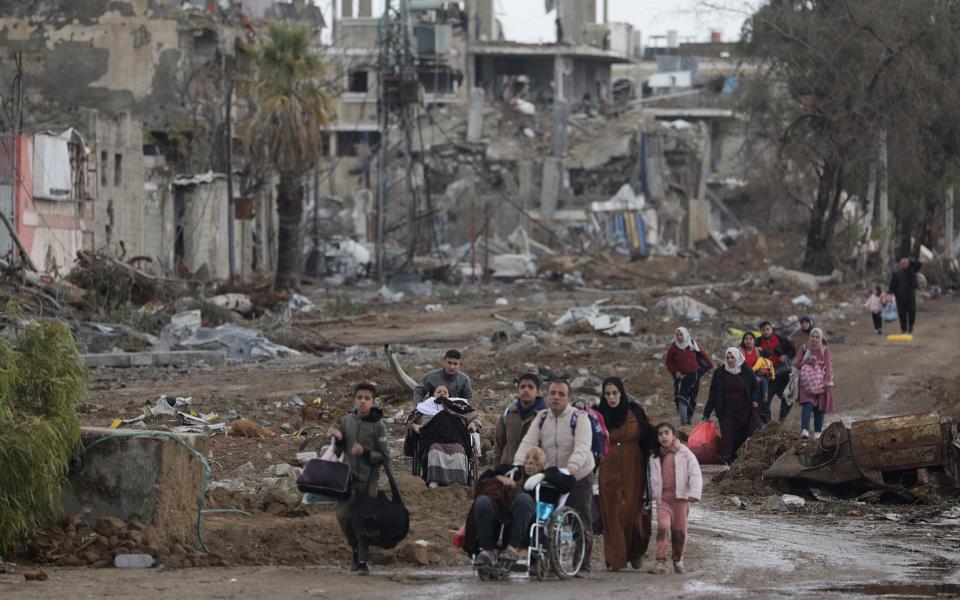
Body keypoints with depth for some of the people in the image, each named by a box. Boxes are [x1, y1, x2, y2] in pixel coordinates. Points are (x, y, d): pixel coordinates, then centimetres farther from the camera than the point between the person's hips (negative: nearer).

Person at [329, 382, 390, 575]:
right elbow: (338, 452, 14)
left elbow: (384, 457, -4)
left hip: (368, 480, -3)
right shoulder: (346, 421, 5)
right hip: (348, 478, 3)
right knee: (343, 516, -5)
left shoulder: (378, 425, -5)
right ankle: (355, 548, 19)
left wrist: (365, 453, -19)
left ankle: (363, 560, 10)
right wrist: (338, 439, -7)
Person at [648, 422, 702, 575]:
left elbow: (695, 474, -5)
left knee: (679, 530, 5)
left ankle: (678, 561, 23)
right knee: (662, 526, -16)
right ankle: (661, 561, -18)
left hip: (680, 496, -1)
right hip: (663, 497, 1)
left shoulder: (684, 453, 0)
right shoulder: (655, 457, 11)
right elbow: (653, 478, 19)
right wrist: (652, 494, 16)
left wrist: (694, 493, -15)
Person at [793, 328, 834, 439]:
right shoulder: (804, 349, 7)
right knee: (807, 405, -17)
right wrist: (807, 362, -13)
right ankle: (805, 430, -27)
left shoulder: (825, 350, 3)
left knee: (820, 407, 4)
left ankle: (818, 432, 14)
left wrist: (827, 380, -17)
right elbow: (796, 363, 5)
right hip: (807, 383, -1)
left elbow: (828, 366, -4)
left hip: (821, 383, 1)